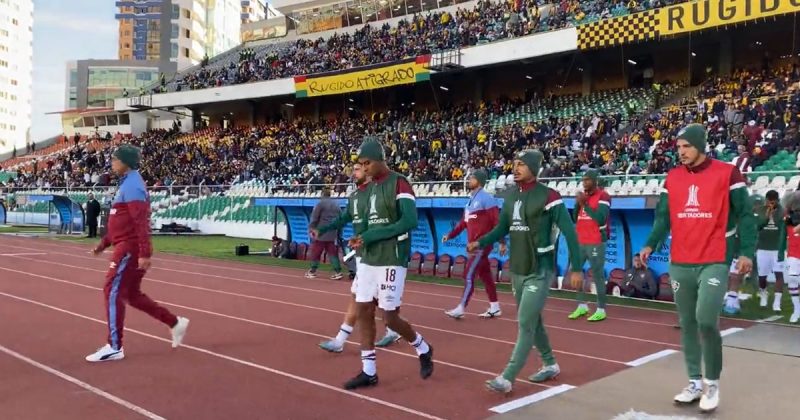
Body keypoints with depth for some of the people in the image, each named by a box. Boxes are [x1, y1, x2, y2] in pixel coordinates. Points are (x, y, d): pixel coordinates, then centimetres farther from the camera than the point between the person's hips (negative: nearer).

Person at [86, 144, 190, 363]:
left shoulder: (132, 186, -15)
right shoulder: (127, 184, 17)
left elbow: (141, 222, -23)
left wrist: (145, 253, -27)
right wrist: (104, 243, 25)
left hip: (130, 248, -10)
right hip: (125, 246, 10)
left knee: (113, 292, -7)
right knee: (131, 294, 15)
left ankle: (114, 348, 0)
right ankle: (175, 323, 22)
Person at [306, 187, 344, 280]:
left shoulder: (321, 203, -8)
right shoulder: (336, 204, 11)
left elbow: (314, 218, -10)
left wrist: (312, 228, -2)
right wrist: (338, 232, 21)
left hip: (321, 233, -5)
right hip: (332, 234, 5)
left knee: (316, 252, 5)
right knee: (332, 252, 5)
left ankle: (313, 271, 11)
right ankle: (338, 271, -3)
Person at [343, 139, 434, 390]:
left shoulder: (399, 184, -12)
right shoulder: (370, 187, 13)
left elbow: (410, 221, -23)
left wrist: (369, 237, -21)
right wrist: (360, 239, -3)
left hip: (391, 261, -8)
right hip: (369, 260, 8)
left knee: (390, 318, -3)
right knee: (363, 312, 6)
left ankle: (423, 350, 25)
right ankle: (368, 372, 16)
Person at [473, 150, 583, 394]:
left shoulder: (547, 196, -14)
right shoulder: (510, 195, 7)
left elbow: (568, 231, -12)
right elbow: (502, 228, 15)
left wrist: (576, 268, -14)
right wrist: (481, 242, -1)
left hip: (539, 271, -7)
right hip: (517, 270, 8)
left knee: (526, 323, -7)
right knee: (532, 321, 17)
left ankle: (506, 379, -5)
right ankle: (550, 365, 35)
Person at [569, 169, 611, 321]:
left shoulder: (603, 196, -9)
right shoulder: (583, 196, 14)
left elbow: (601, 219, -20)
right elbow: (575, 218, 15)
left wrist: (584, 204, -18)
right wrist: (577, 204, -1)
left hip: (596, 243, -8)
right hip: (580, 242, 8)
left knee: (597, 275, -4)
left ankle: (601, 310, 3)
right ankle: (582, 306, 22)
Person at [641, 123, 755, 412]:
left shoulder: (727, 173, -3)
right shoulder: (672, 178, 9)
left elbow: (744, 214, -2)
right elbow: (663, 216, 9)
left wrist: (746, 251, -11)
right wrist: (651, 244, -7)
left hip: (714, 263, -5)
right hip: (680, 264, 5)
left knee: (706, 321, -14)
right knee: (687, 324, 10)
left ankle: (713, 383, 6)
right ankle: (695, 382, 22)